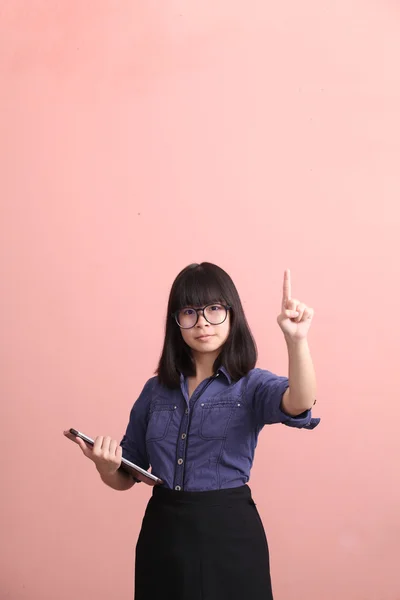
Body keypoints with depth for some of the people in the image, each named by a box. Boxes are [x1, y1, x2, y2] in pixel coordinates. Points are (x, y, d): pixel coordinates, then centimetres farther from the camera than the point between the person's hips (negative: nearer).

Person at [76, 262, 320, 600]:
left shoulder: (252, 385, -4)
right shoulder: (155, 390, 7)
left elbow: (299, 406, -28)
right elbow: (126, 477, 13)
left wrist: (296, 341, -45)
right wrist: (107, 467, -11)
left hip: (229, 532, -3)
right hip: (161, 533, 4)